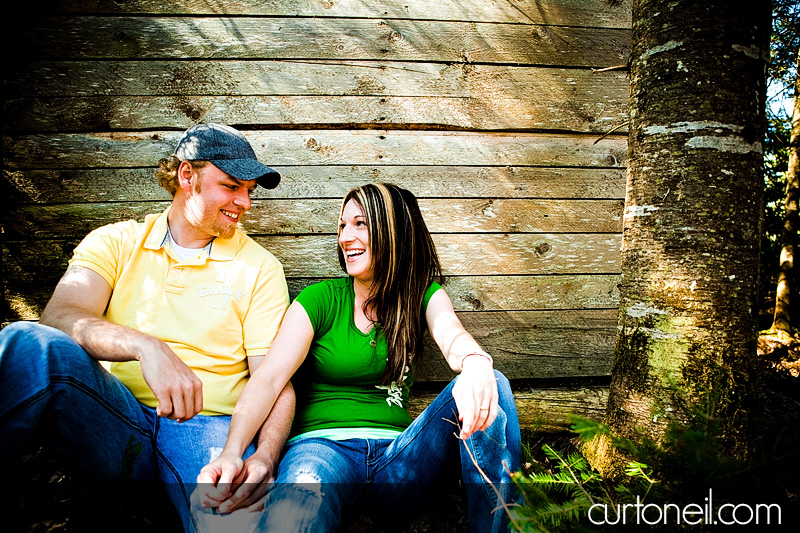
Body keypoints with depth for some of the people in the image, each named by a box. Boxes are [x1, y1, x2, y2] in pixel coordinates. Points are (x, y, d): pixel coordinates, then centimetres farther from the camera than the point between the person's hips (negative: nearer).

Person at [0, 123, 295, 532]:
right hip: (114, 420, 2)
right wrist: (146, 346, -29)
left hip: (208, 427, -1)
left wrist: (264, 458, -19)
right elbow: (59, 318, -9)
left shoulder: (260, 268, 7)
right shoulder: (116, 242, 9)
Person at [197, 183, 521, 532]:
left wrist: (474, 364, -40)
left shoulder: (424, 295, 9)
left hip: (398, 457, 4)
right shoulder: (320, 299, 4)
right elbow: (268, 378, -7)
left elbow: (451, 333, -14)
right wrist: (231, 453, -25)